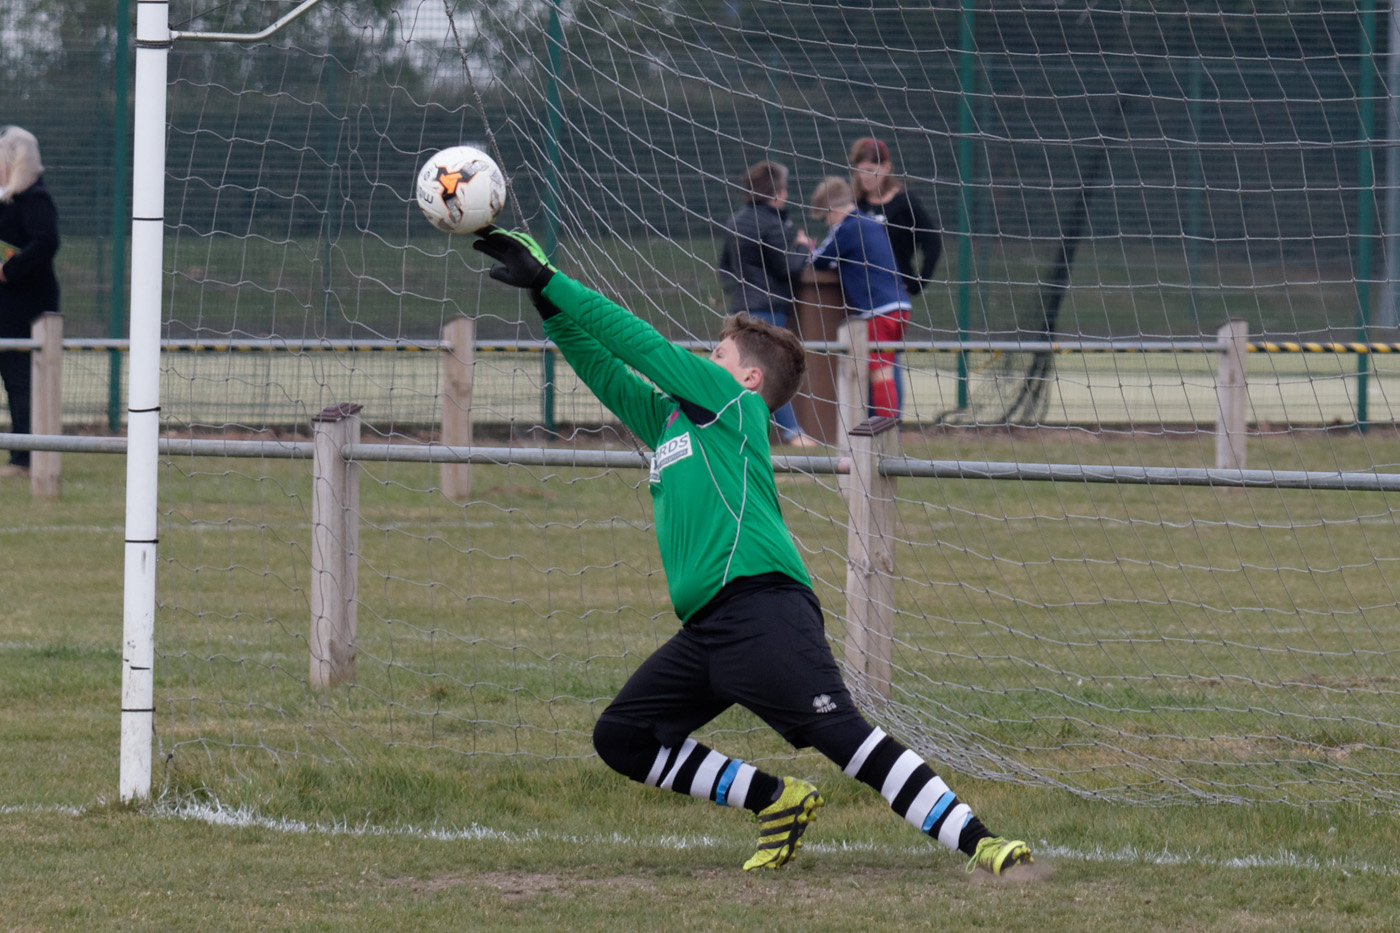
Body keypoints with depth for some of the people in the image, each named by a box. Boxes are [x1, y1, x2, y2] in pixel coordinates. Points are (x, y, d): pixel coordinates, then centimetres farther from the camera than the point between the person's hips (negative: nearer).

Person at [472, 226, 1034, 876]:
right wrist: (546, 300, 23)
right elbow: (604, 368, 32)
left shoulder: (733, 403, 8)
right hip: (706, 626, 9)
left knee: (840, 733, -20)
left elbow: (639, 344, 5)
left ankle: (977, 843, -27)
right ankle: (775, 801, 7)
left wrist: (550, 281, 10)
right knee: (620, 738, 5)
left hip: (761, 605, -9)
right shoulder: (666, 418, 29)